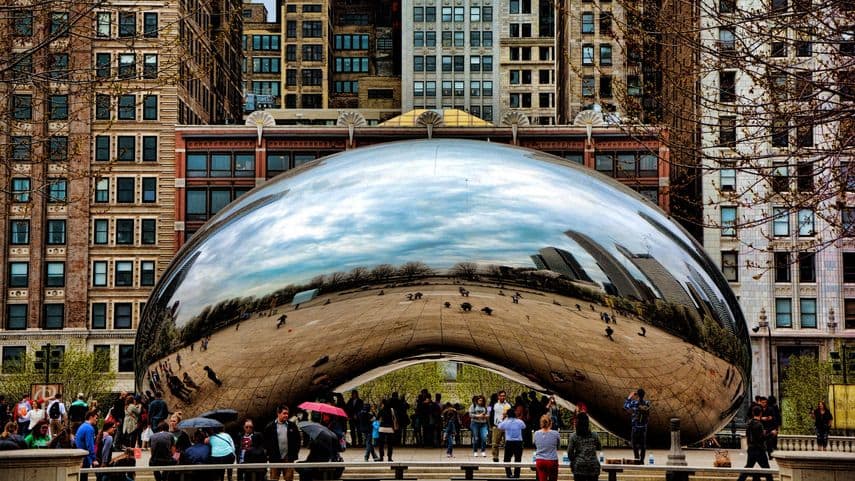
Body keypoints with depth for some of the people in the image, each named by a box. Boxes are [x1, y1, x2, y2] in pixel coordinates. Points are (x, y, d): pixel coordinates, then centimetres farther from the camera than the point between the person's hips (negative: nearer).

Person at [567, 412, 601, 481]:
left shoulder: (573, 436, -5)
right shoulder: (594, 435, 0)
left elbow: (570, 452, -2)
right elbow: (599, 447, 15)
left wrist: (572, 462, 14)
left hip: (579, 466, -1)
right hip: (593, 465, 1)